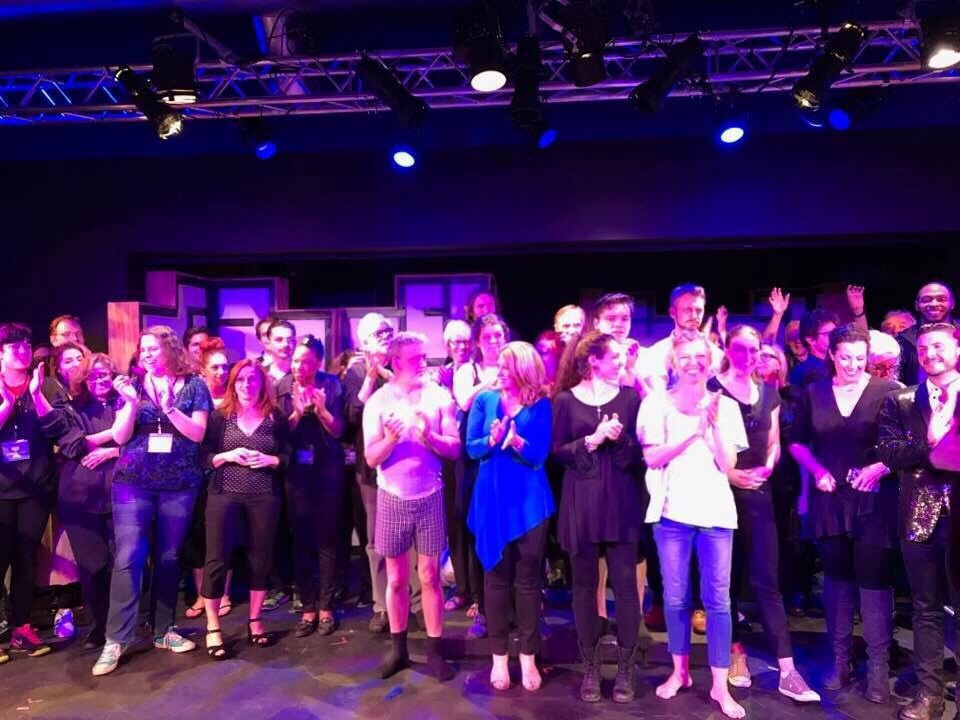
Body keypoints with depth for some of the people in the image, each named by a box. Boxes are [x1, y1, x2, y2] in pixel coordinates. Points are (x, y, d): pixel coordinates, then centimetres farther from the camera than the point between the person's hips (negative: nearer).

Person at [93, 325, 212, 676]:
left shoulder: (193, 386, 1)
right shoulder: (133, 385, 6)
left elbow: (197, 433, -6)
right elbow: (120, 437, 0)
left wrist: (168, 407, -18)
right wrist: (132, 402, -15)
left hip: (179, 484, 0)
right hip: (133, 482, 0)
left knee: (169, 558, 9)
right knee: (127, 558, -6)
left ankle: (164, 630, 21)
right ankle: (116, 639, 1)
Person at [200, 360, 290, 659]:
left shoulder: (276, 417, 5)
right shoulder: (219, 416, 3)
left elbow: (289, 457, 5)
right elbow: (204, 457, 1)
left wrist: (268, 460, -13)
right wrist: (228, 456, -15)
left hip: (264, 497, 1)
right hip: (224, 495, -1)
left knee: (261, 559, 8)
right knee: (217, 559, -2)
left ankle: (255, 621, 24)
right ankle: (213, 628, 10)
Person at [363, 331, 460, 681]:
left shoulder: (439, 396, -4)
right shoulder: (378, 401, -4)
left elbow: (455, 449, -5)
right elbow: (371, 458, -7)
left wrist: (429, 436, -22)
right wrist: (392, 437, -25)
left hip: (429, 497, 0)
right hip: (392, 498, 0)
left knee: (430, 576, 8)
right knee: (396, 579, 11)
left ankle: (434, 650, 20)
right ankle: (398, 648, 26)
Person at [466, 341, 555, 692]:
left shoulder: (540, 405, -4)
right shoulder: (485, 399, 2)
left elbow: (538, 458, -10)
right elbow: (471, 448, -2)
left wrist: (516, 441, -28)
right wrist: (492, 440, -21)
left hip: (529, 501, -1)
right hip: (492, 499, 2)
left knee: (528, 577, 5)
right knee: (496, 575, 8)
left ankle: (528, 656, 18)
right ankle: (499, 655, 20)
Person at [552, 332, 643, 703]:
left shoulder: (629, 397, 4)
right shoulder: (566, 400, 0)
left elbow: (641, 449, 5)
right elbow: (557, 451, -2)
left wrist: (620, 439, -14)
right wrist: (591, 440, -15)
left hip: (622, 499, 1)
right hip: (582, 500, -1)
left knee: (626, 583, 1)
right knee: (585, 584, 7)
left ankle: (625, 669, 14)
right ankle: (590, 667, 20)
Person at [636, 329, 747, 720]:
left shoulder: (725, 405, 4)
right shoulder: (658, 402, 0)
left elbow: (727, 464, -3)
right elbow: (653, 458, -8)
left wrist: (715, 421, -13)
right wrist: (694, 431, -16)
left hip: (715, 510, 1)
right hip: (672, 509, 0)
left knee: (717, 599, 3)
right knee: (675, 597, 9)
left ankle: (720, 686, 13)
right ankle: (680, 671, 27)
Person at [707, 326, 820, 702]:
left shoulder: (769, 393, 11)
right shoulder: (712, 389, -4)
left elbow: (773, 442, 14)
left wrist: (767, 468, -5)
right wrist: (730, 473, -16)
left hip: (759, 492, 3)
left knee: (767, 579, 1)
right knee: (727, 577, 7)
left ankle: (787, 670, 1)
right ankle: (736, 653, 21)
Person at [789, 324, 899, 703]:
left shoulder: (889, 391, -5)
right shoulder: (813, 393, 4)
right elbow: (797, 442, 10)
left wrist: (881, 467, -20)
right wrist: (817, 470, -6)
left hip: (874, 501, -3)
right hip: (829, 499, 3)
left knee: (874, 581, 0)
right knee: (837, 578, 12)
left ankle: (878, 667, 14)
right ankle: (840, 659, 25)